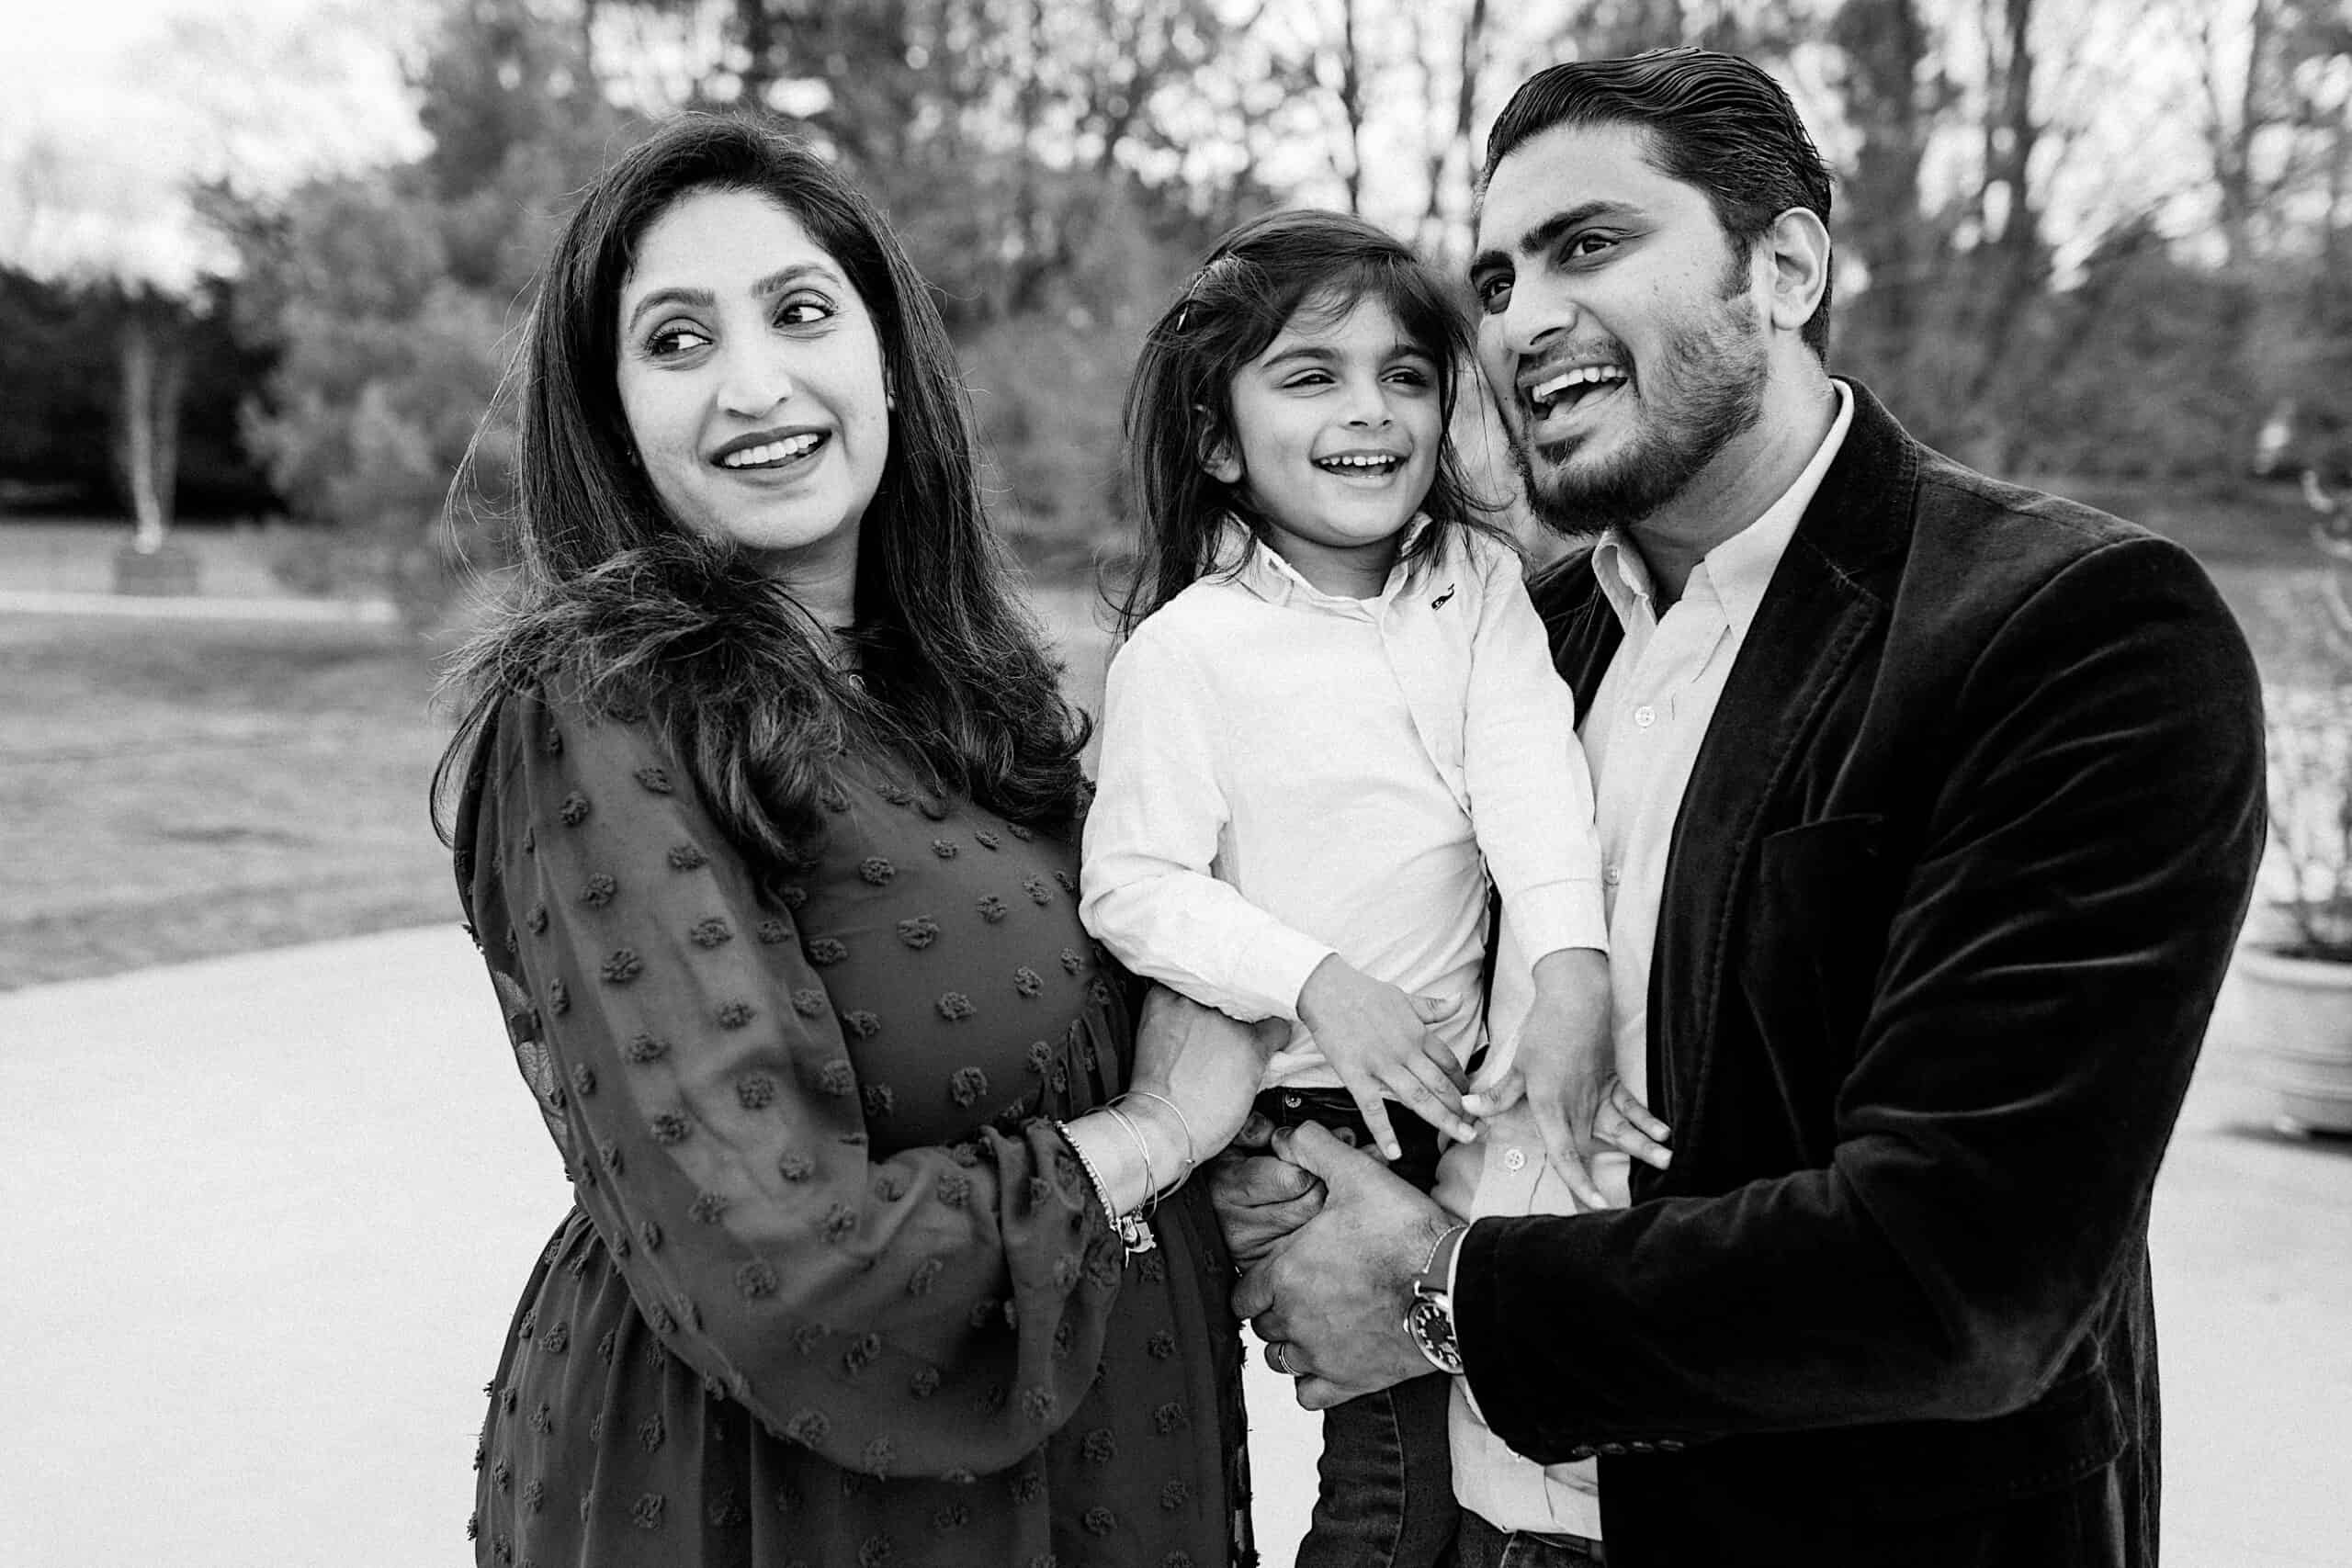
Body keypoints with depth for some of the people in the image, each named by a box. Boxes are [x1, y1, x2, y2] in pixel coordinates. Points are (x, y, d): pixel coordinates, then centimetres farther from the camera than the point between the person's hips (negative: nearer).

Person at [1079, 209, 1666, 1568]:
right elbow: (1134, 887, -10)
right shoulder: (1187, 648, -11)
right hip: (1300, 1107, -4)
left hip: (1466, 1074, 4)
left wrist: (1571, 967, -28)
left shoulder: (1481, 584, 0)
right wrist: (1316, 982, -21)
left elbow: (1532, 767, -13)